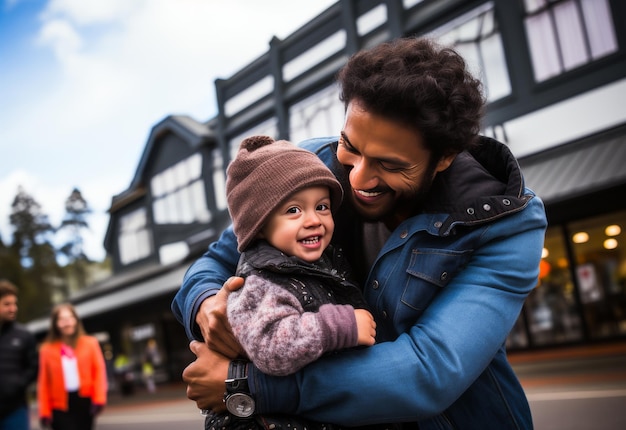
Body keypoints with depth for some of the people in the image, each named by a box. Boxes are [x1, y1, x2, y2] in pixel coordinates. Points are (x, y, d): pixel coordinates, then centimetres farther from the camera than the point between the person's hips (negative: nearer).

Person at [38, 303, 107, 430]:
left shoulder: (90, 343, 1)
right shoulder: (47, 349, -1)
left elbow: (99, 371, -1)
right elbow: (43, 381, -1)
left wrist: (99, 399, -10)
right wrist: (45, 411, -4)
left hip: (85, 402, 2)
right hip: (61, 406, -2)